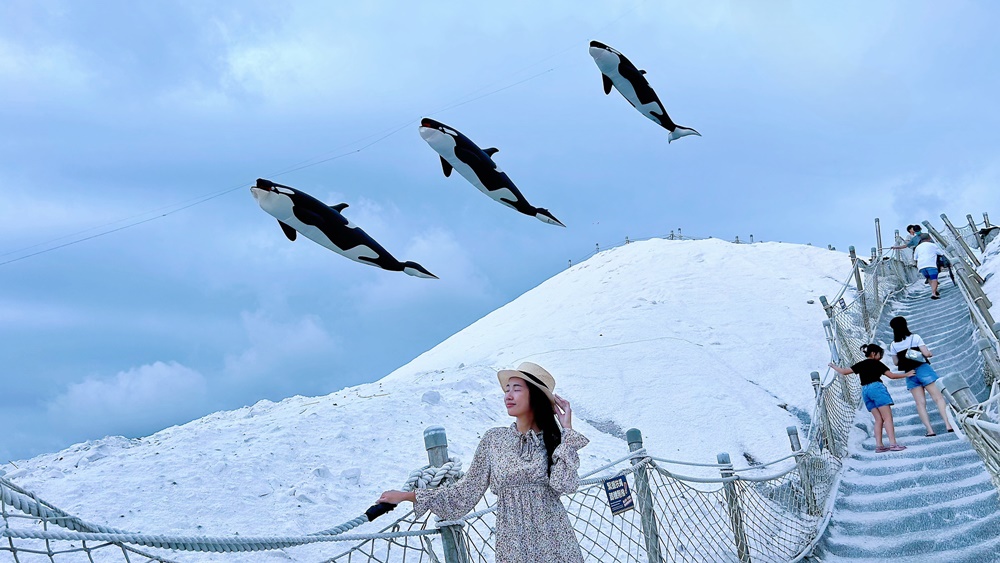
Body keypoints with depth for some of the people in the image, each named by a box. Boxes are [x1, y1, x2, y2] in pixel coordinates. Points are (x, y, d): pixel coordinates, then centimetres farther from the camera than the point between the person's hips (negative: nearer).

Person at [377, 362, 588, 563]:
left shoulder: (553, 438, -2)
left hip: (555, 542, 0)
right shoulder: (494, 439, 0)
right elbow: (466, 492, 3)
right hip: (514, 544, 1)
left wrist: (567, 430, -12)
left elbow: (563, 484, -17)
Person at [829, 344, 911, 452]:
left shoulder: (860, 364, 17)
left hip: (865, 390, 6)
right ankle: (893, 444, -18)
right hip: (876, 387, -6)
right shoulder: (877, 363, 5)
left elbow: (844, 372, 16)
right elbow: (891, 375, 5)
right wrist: (906, 374, 16)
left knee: (879, 419, 7)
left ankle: (879, 445, 0)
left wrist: (833, 366, 32)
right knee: (888, 418, -8)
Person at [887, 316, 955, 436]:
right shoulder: (915, 337, -6)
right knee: (938, 397, 3)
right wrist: (930, 354, 10)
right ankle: (948, 425, -4)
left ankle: (930, 430, -2)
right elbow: (926, 353, -11)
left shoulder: (893, 345, 1)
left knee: (920, 403, 3)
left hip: (910, 374, 2)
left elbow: (896, 362, 5)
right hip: (922, 368, -2)